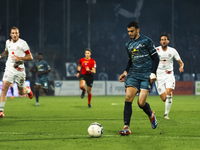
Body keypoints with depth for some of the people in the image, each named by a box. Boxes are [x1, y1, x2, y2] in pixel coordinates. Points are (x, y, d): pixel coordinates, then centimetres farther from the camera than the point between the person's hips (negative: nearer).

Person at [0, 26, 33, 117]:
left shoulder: (22, 43, -10)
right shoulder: (8, 42, 6)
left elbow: (30, 57, -9)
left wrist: (20, 58, -24)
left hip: (19, 70, -3)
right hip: (9, 68, 3)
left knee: (21, 92, 10)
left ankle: (28, 89, 47)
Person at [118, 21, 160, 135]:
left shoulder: (146, 41, -2)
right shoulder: (128, 45, 15)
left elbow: (155, 57, -1)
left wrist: (153, 73, -10)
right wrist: (126, 71, 12)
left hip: (146, 76, -5)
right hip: (133, 75, 5)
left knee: (141, 103, -12)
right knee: (128, 98, -16)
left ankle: (151, 115, 23)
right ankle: (126, 127, -15)